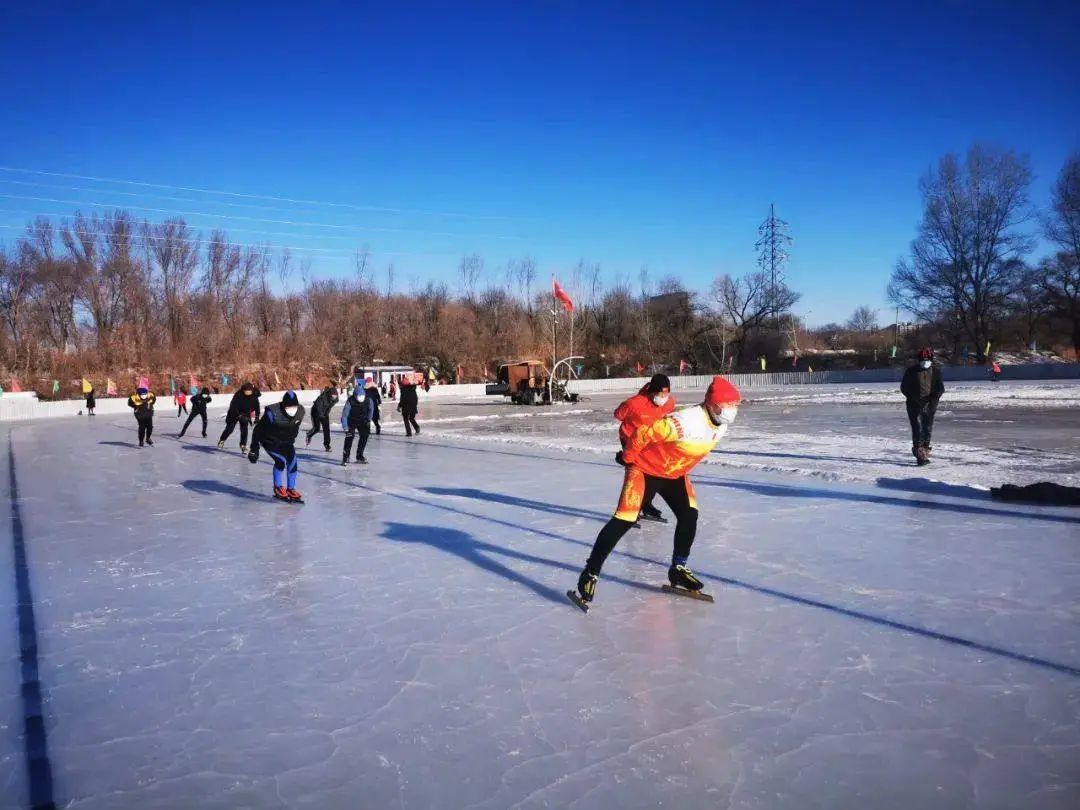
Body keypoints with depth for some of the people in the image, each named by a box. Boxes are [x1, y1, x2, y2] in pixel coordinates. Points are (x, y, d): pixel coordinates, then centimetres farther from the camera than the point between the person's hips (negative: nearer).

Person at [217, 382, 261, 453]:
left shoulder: (254, 397, -17)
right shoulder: (238, 395, -26)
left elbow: (257, 407, -8)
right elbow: (233, 406, -27)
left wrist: (256, 418, -17)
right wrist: (239, 415, -36)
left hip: (245, 415, 2)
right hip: (234, 414, -2)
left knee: (244, 430, -11)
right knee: (229, 429, 1)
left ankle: (243, 445, 0)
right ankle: (222, 441, 26)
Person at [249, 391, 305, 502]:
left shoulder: (300, 411, -16)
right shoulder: (272, 413, -31)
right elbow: (258, 429, -20)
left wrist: (292, 440, 18)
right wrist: (254, 449, -17)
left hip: (286, 442, 5)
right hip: (269, 441, -5)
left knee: (292, 462, -5)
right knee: (280, 460, -21)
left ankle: (291, 489, 11)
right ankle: (278, 489, -2)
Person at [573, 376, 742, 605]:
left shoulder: (720, 427, -6)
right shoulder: (686, 423, -35)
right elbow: (645, 432, -29)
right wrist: (628, 456, -14)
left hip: (674, 473, 8)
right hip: (645, 468, -8)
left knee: (689, 515, 0)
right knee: (624, 520, -13)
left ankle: (678, 570, 16)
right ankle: (590, 573, -7)